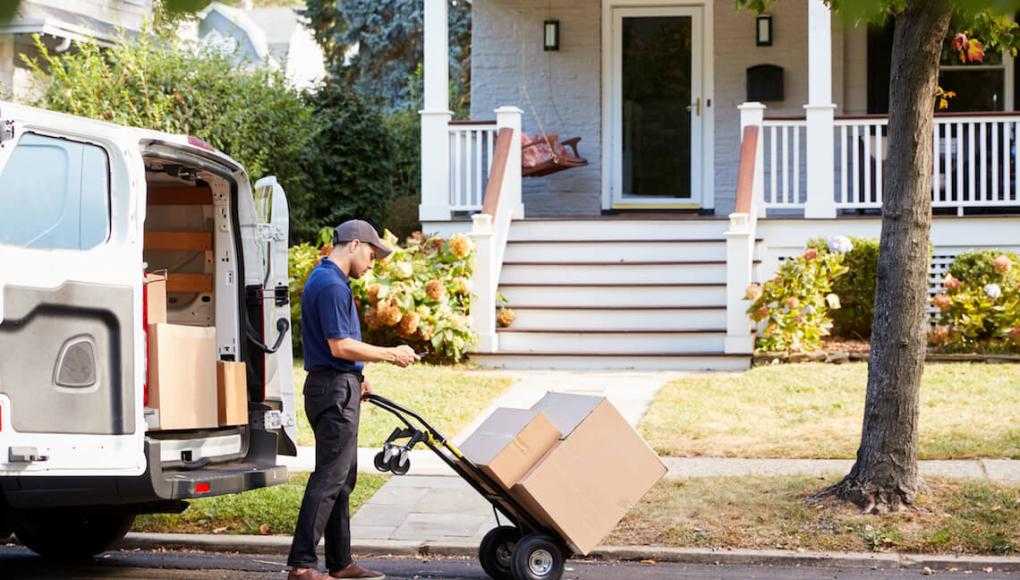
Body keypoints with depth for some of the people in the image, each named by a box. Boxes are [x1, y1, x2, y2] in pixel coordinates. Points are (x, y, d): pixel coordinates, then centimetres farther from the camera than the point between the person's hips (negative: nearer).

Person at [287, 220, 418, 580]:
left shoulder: (324, 280, 17)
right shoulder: (332, 286, -16)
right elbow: (340, 346, -21)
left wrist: (356, 378, 23)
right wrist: (390, 355, -12)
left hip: (339, 388, 11)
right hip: (336, 391, -11)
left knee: (341, 479, 13)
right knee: (329, 477, -10)